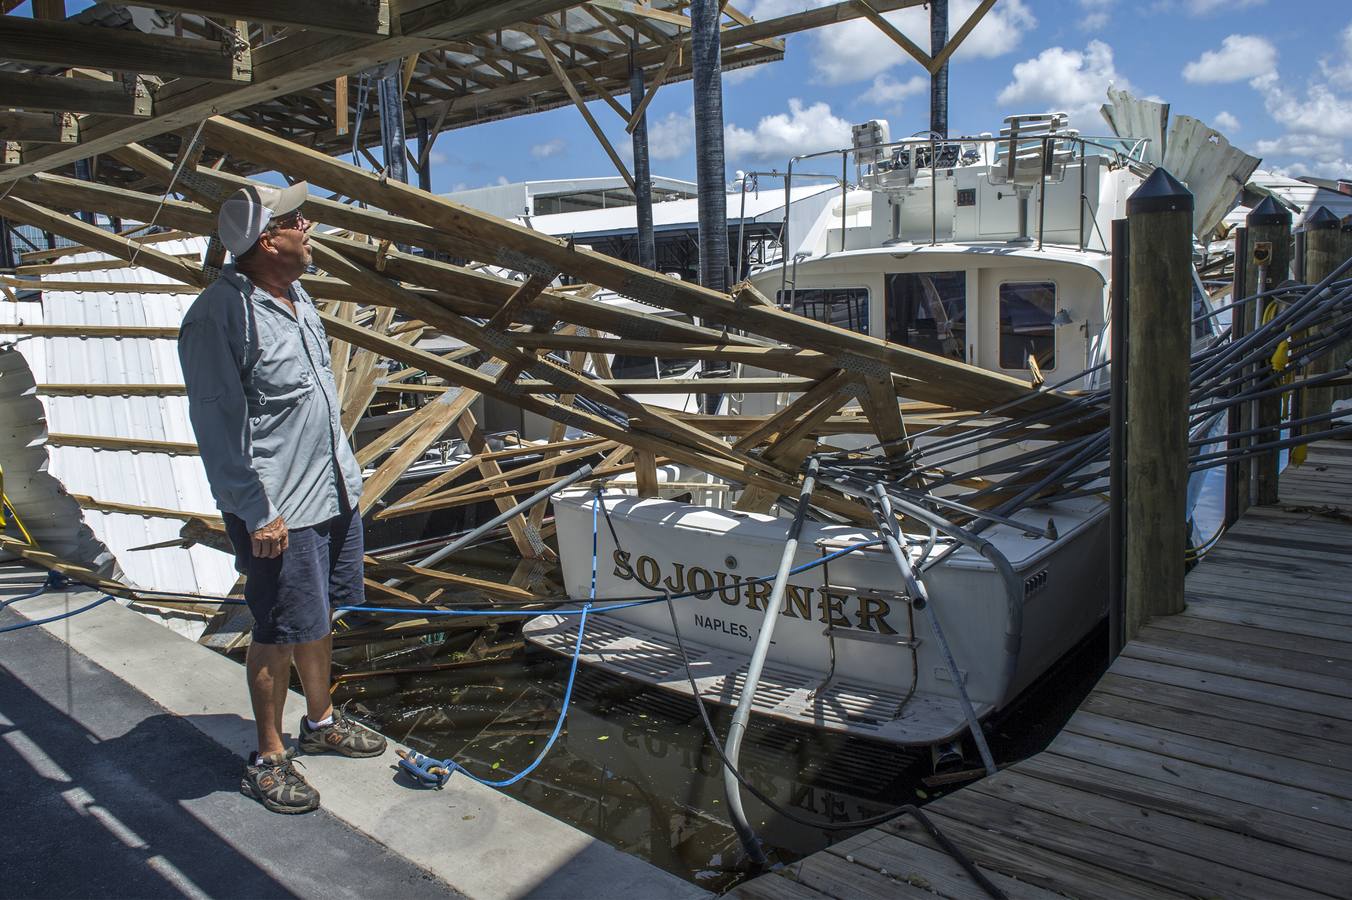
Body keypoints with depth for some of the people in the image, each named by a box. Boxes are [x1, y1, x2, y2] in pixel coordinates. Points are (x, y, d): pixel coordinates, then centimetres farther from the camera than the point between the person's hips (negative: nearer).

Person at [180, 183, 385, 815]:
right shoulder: (219, 315, -19)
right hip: (279, 509, -8)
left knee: (319, 617, 20)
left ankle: (321, 722, 38)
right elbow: (217, 426, -20)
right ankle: (268, 759, 21)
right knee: (281, 633, 3)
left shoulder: (295, 297, 10)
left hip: (334, 490, 8)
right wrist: (257, 513, -20)